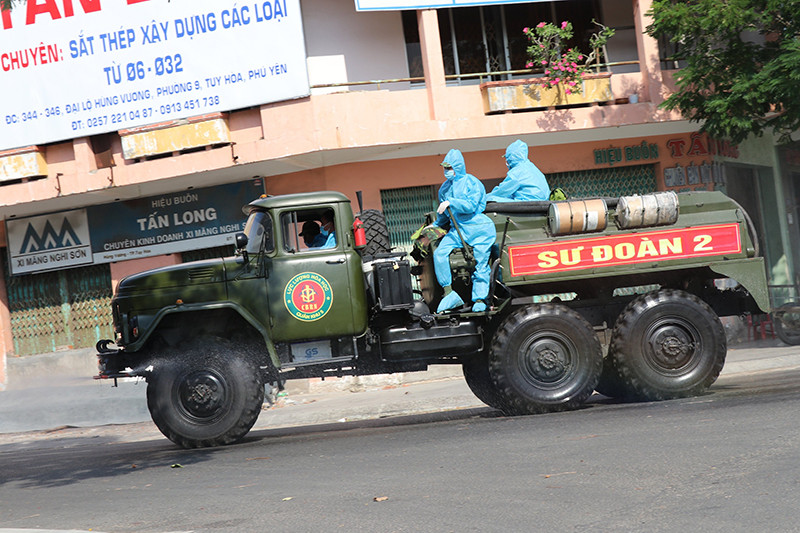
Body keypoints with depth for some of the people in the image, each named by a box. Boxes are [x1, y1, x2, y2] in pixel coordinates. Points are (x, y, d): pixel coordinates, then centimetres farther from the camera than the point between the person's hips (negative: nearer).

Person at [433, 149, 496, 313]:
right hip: (458, 229, 5)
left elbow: (471, 205, -16)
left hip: (480, 227, -5)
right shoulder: (444, 188, 19)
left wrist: (450, 202, -21)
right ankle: (449, 293, -17)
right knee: (439, 253, -17)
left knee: (481, 264, -7)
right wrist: (434, 226, 28)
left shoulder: (471, 182, -2)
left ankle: (479, 300, -3)